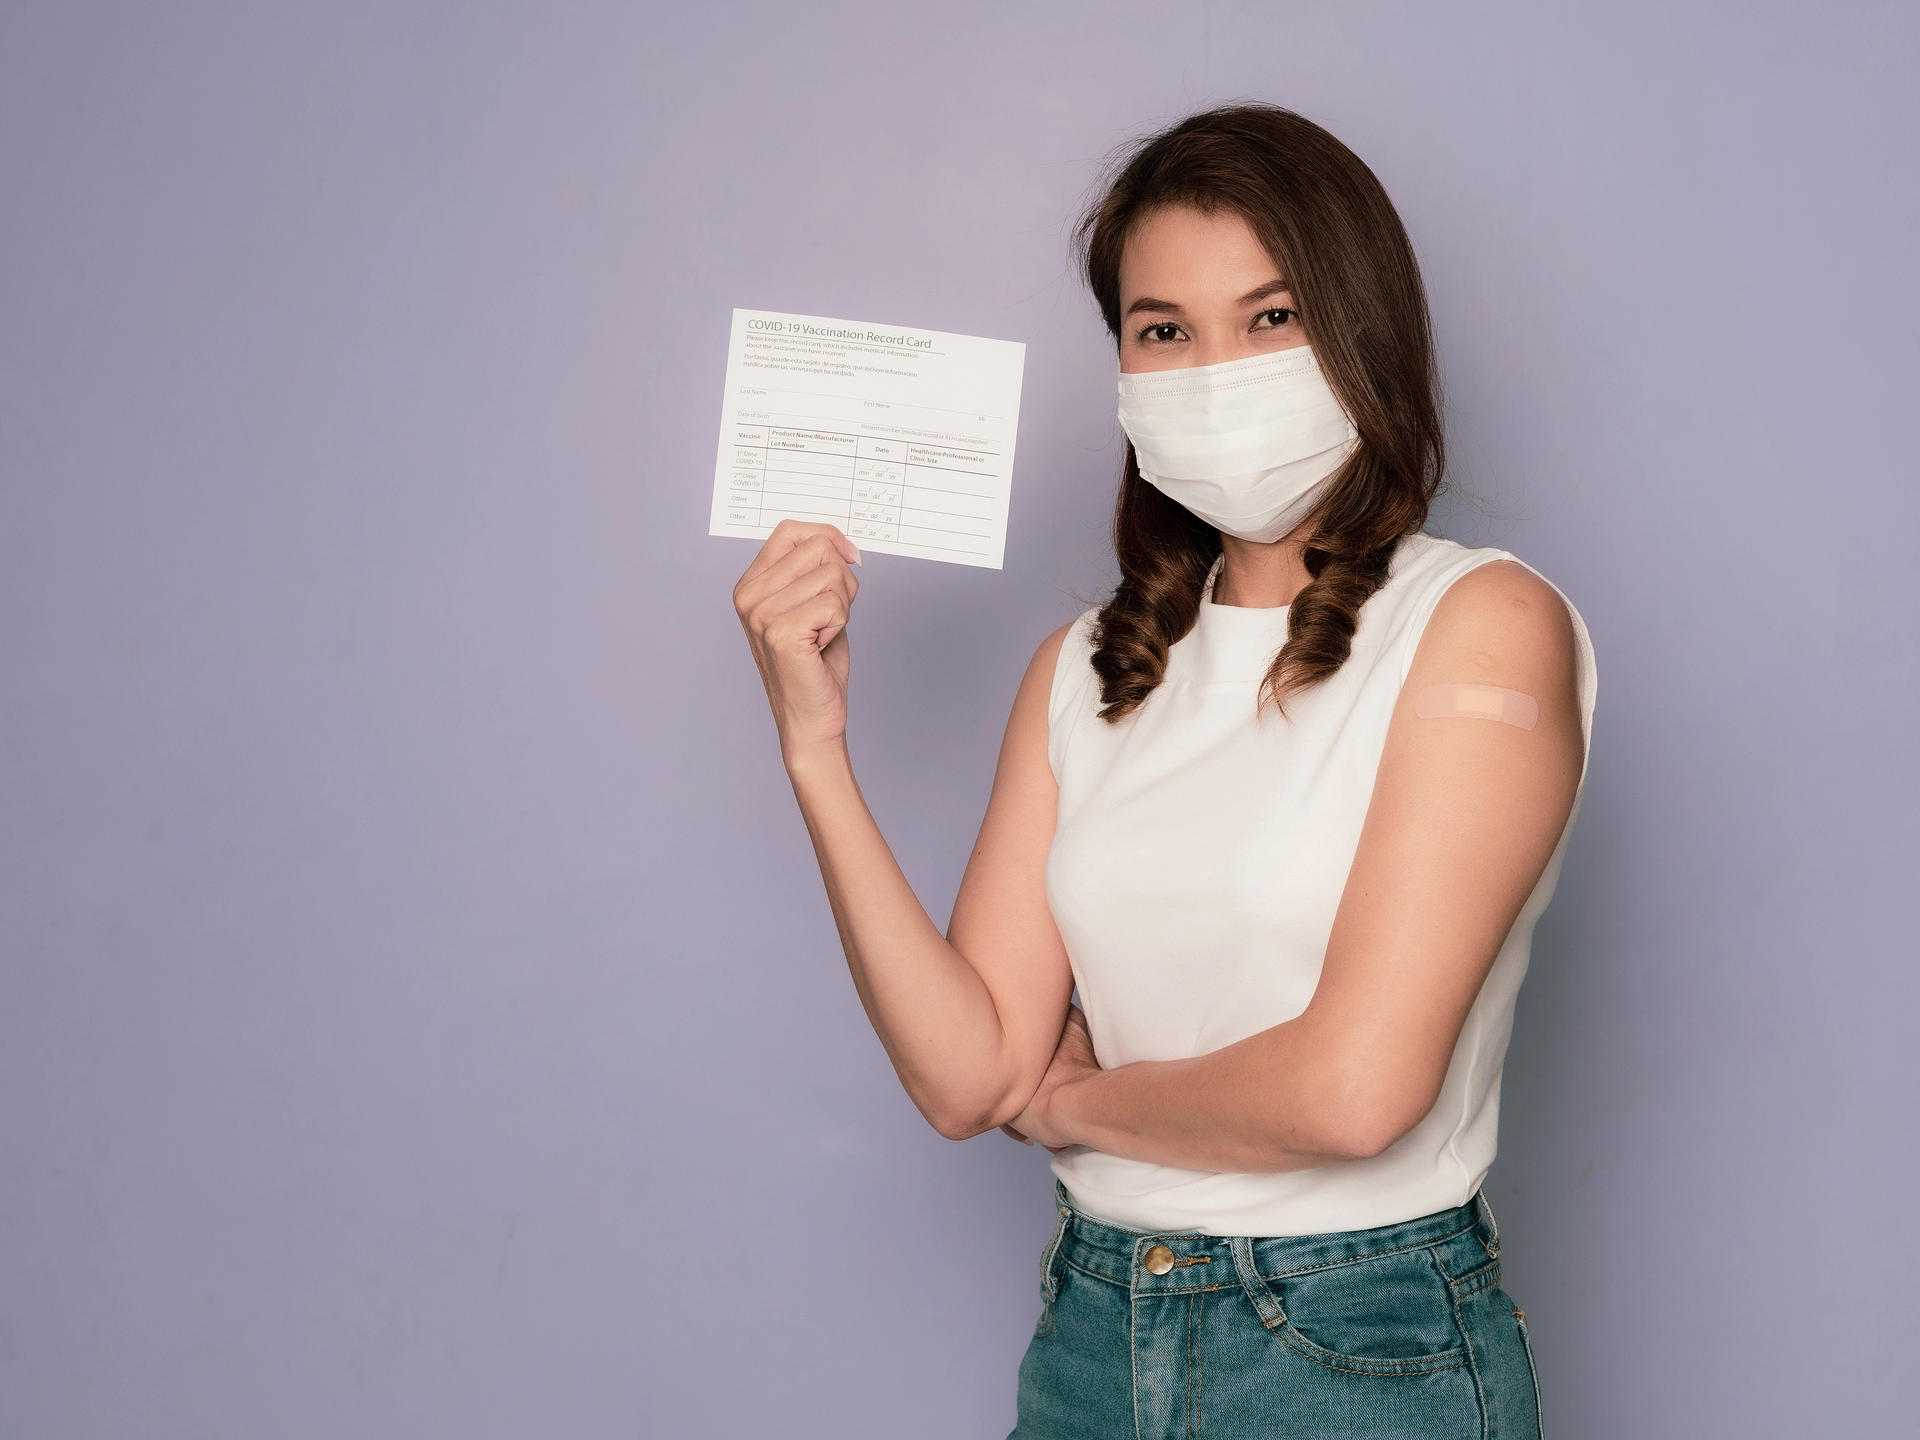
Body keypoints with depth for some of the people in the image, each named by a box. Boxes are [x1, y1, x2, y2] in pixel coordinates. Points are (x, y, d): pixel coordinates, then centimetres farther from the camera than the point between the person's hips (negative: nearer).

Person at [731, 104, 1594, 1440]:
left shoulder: (1485, 625, -12)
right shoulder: (1086, 673, 5)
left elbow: (1354, 1087, -20)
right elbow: (969, 1075, -3)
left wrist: (1083, 1102, -3)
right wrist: (815, 742, -9)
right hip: (1092, 1331, 5)